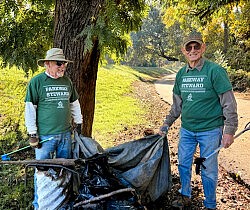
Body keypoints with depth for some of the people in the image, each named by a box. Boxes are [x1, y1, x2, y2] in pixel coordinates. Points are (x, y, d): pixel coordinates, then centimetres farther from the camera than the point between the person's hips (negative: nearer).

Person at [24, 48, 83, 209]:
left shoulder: (67, 81, 9)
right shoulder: (37, 81, -7)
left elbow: (74, 104, 20)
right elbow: (30, 108, -7)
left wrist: (79, 123, 19)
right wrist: (32, 133, -8)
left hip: (66, 134, 5)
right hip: (45, 135, -5)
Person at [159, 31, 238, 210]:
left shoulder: (215, 71, -12)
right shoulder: (181, 74, 5)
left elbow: (229, 103, -11)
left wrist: (229, 131, -14)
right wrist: (166, 124, 15)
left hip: (210, 130, -5)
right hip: (186, 130, 5)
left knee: (208, 170, 6)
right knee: (183, 165, 15)